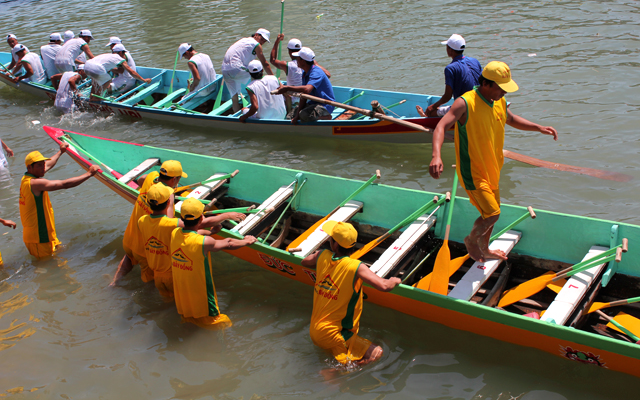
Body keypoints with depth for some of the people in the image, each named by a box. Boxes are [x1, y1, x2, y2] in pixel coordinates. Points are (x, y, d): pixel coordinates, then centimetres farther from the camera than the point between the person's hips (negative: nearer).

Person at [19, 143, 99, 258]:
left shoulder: (27, 178, 7)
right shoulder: (35, 183, -23)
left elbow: (48, 165, 26)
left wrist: (60, 152, 40)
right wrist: (89, 174, -21)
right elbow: (64, 184, -27)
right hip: (39, 239, -10)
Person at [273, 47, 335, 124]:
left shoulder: (316, 73, -24)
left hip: (325, 105, -9)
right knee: (290, 116, 6)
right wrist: (297, 115, -7)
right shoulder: (305, 74, 6)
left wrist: (287, 88, -35)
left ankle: (327, 116, -12)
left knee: (304, 115, -35)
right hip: (314, 103, 9)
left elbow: (307, 89, -42)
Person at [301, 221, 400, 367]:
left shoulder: (322, 256, -2)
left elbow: (304, 262, 20)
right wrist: (395, 280, -4)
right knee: (376, 353, -3)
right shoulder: (356, 267, -18)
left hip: (313, 331, 6)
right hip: (333, 335, -6)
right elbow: (384, 286, -25)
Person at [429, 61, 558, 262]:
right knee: (492, 214, -10)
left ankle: (484, 249, 41)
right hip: (472, 170, -8)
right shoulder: (465, 103, -23)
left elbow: (511, 119, 23)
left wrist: (538, 128, 11)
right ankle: (472, 239, 20)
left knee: (491, 213, 19)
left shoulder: (500, 102, 2)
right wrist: (436, 155, -49)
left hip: (491, 169, 8)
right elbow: (441, 127, -33)